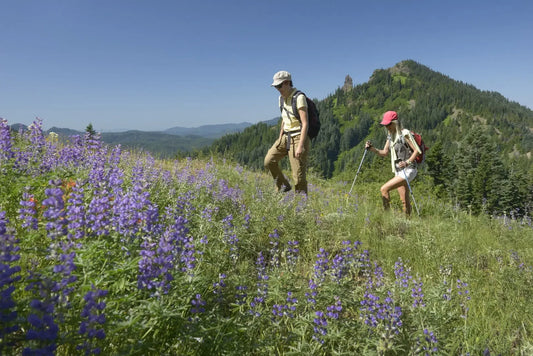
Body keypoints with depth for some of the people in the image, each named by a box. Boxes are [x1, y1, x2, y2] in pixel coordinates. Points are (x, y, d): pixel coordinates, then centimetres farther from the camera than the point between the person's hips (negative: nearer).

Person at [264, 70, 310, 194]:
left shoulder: (299, 97, -15)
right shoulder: (282, 98, 10)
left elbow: (305, 123, -20)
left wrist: (300, 146, -26)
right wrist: (280, 139, 20)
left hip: (299, 137, -8)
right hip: (286, 137, 8)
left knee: (298, 175, -7)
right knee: (269, 161, -1)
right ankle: (284, 186, 18)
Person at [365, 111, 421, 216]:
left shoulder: (405, 134, -12)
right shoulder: (391, 136, 11)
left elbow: (417, 151, -13)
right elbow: (384, 153, 13)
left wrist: (407, 162, -27)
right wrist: (372, 148, -2)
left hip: (408, 170, -8)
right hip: (398, 171, 8)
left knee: (384, 189, -18)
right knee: (404, 200, 12)